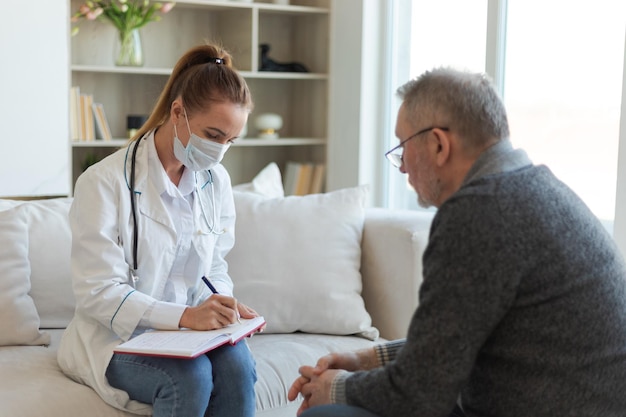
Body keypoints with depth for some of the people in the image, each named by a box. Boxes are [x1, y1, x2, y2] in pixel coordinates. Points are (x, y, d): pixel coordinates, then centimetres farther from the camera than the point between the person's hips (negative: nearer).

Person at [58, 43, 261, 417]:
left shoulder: (216, 181, 5)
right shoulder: (104, 183, -13)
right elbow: (98, 292, -17)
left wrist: (222, 305, -11)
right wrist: (183, 315, -29)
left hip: (189, 328, 5)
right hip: (117, 338, -4)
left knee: (237, 362, -28)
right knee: (191, 376, -34)